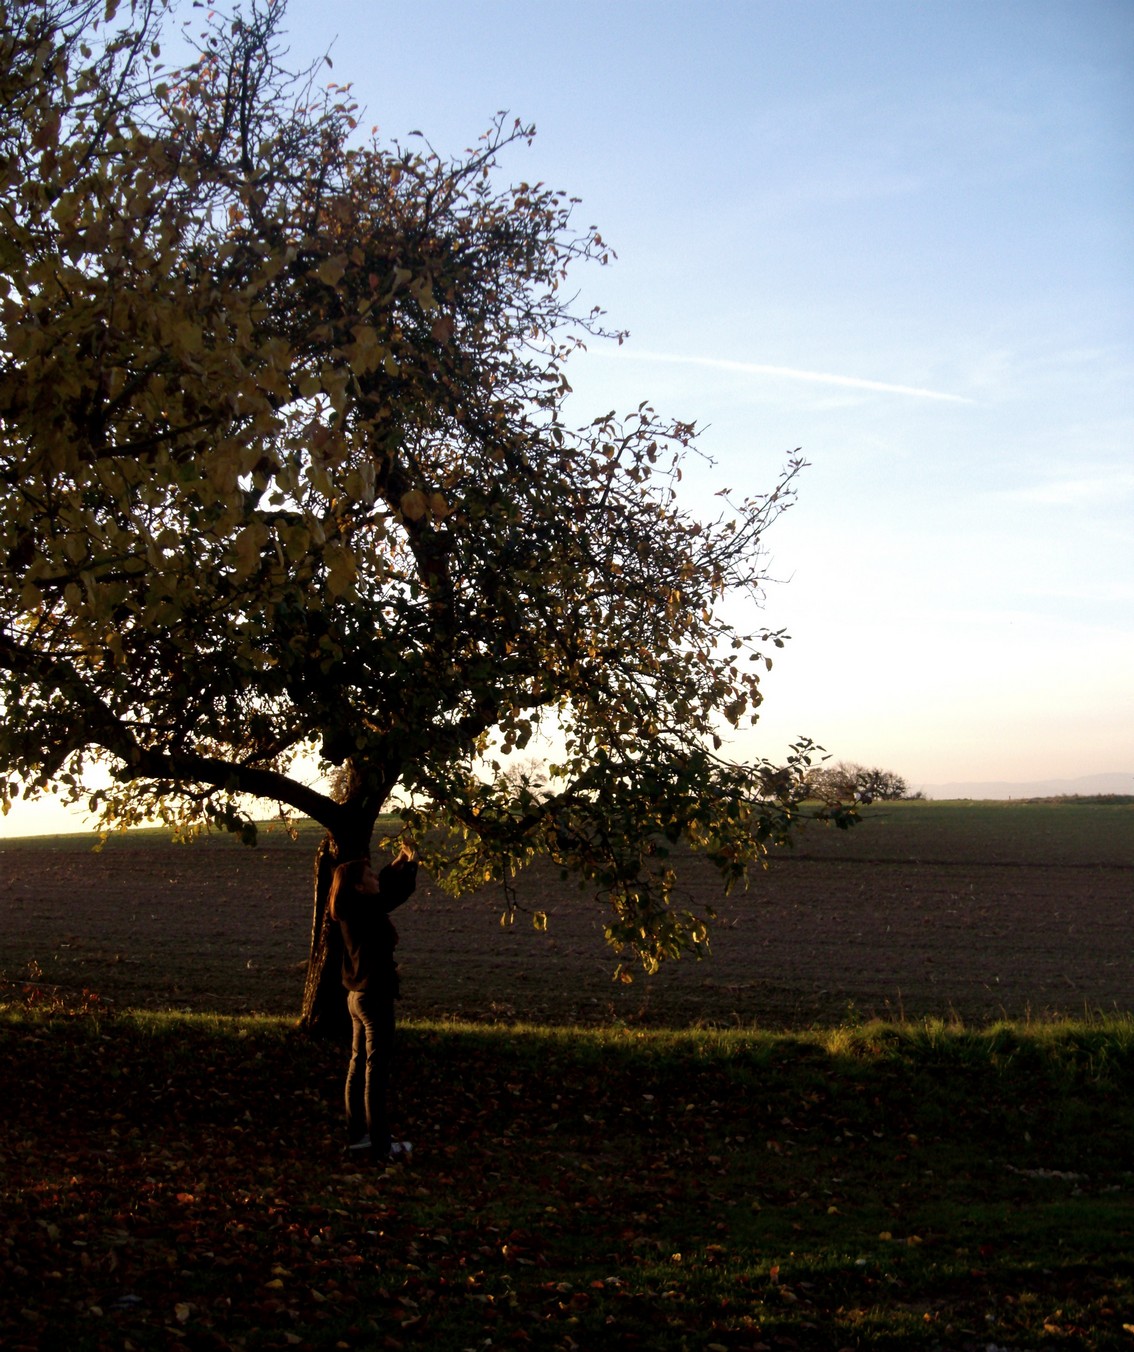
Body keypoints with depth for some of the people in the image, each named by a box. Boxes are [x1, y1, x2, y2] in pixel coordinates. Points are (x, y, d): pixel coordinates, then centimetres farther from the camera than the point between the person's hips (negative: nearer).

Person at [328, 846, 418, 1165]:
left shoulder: (353, 910, 7)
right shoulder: (366, 909, -19)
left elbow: (384, 887, 26)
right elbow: (401, 890, -14)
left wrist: (397, 863, 23)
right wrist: (410, 863, 3)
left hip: (358, 997, 10)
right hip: (374, 997, -10)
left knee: (359, 1066, 14)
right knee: (376, 1071, -6)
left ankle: (357, 1137, 21)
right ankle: (381, 1147, -3)